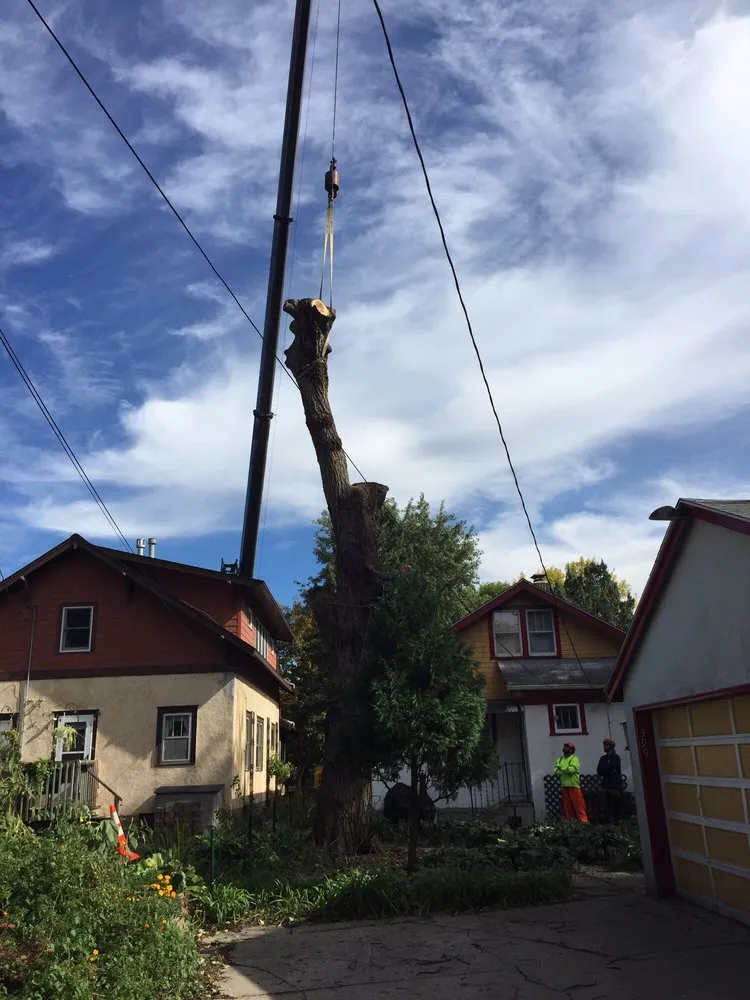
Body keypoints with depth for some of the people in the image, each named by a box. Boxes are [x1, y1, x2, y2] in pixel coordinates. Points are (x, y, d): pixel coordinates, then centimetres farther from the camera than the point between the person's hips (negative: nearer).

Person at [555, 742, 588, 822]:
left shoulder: (574, 759, -2)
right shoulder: (559, 760, 16)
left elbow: (572, 769, -19)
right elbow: (556, 771, 3)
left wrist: (561, 769, -7)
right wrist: (566, 771, -13)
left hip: (573, 785, -6)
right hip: (564, 785, 6)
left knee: (578, 803, -7)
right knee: (567, 805, 8)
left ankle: (583, 820, -5)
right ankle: (569, 820, 16)